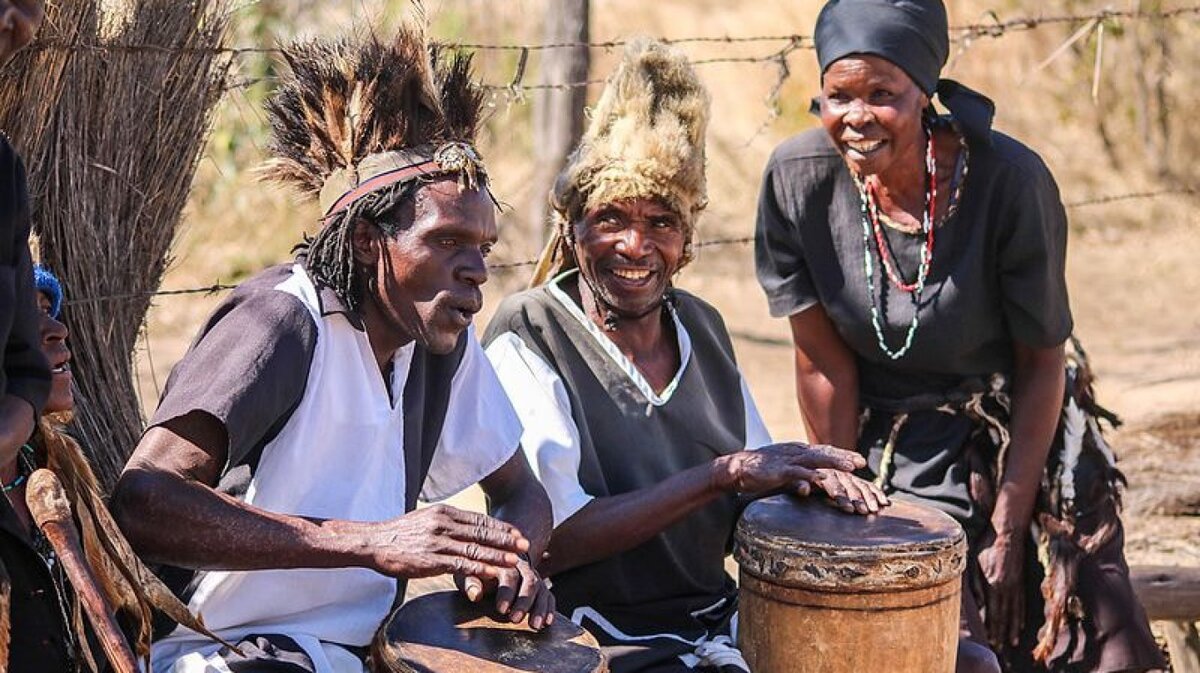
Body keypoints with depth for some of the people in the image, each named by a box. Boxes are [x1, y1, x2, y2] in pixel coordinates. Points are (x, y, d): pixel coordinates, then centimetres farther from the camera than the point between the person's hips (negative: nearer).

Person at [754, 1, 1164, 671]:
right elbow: (824, 364, -10)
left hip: (1012, 445, -1)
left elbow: (1042, 363, -13)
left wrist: (1007, 529, -11)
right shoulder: (798, 177, -17)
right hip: (877, 444, 1)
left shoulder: (1011, 180, -23)